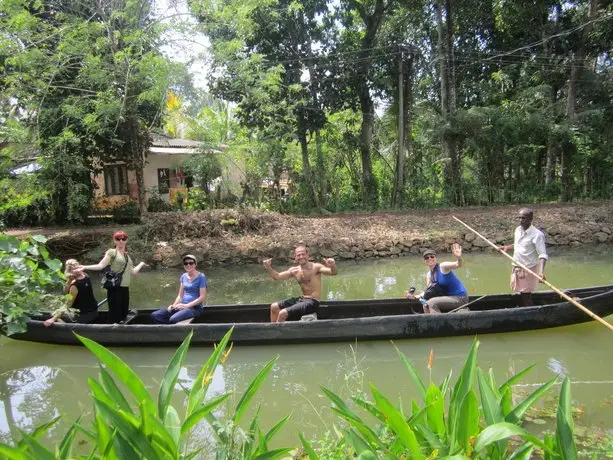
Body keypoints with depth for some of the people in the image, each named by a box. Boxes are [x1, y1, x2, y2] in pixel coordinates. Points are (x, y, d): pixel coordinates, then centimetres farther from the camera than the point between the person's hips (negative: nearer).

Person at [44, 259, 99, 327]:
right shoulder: (86, 277, -2)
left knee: (56, 317, 10)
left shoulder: (75, 285, -22)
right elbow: (65, 291, 5)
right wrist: (69, 281, -9)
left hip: (83, 317, -7)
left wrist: (53, 319, -17)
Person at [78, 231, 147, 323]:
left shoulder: (127, 255, 17)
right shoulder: (112, 252, -2)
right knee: (115, 315, -7)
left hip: (125, 288, 7)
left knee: (124, 314, 10)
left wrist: (141, 264, 25)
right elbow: (100, 266, -12)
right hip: (115, 288, -7)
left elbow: (133, 272, 18)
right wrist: (85, 267, -24)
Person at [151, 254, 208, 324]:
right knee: (155, 315, -10)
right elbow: (180, 295, 15)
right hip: (182, 306, 7)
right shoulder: (183, 276, 13)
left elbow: (202, 297, -12)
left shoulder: (201, 277, -7)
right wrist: (174, 305, -4)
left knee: (173, 319, -35)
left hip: (194, 307, -7)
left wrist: (187, 305, -17)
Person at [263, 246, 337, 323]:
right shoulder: (294, 271, 6)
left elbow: (333, 272, -26)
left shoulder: (315, 267, -13)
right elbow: (277, 276, 14)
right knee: (274, 307, 11)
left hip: (312, 302, -8)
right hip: (301, 299, 8)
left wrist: (332, 266, -49)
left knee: (283, 313, -19)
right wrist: (268, 268, -4)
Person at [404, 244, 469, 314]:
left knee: (432, 302, -23)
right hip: (450, 297, 8)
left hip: (460, 298, -8)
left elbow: (458, 264, -33)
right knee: (426, 306, 6)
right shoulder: (429, 275, 6)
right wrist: (415, 297, -6)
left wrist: (459, 258, -54)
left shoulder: (443, 267, -15)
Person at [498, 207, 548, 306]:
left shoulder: (537, 234, -18)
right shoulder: (517, 230, 4)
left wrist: (541, 271, -35)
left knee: (526, 295, -1)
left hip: (529, 269, -7)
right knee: (521, 294, 16)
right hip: (516, 268, 7)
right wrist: (507, 247, 12)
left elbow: (543, 255, -23)